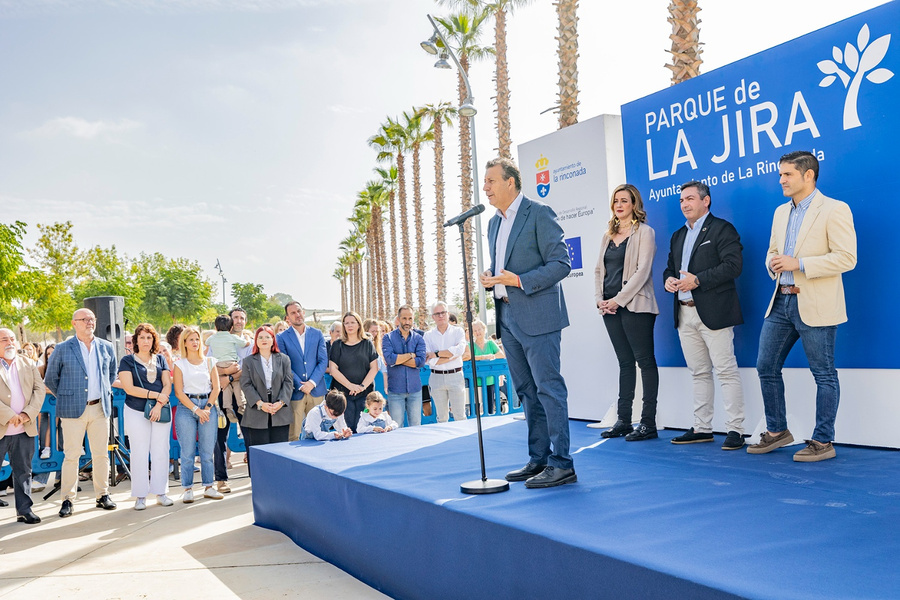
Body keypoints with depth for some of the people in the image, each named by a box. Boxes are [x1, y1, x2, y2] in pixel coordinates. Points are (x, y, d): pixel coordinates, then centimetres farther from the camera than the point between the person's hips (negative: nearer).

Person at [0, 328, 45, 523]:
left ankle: (24, 509, 14)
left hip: (25, 429, 3)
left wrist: (28, 414, -8)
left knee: (23, 471, 8)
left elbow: (39, 389, 5)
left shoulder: (29, 364, 12)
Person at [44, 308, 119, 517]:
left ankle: (103, 495, 16)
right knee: (72, 455, -1)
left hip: (100, 408, 3)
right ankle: (68, 499, 9)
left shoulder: (106, 348, 8)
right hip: (73, 409, -3)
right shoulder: (63, 349, -1)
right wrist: (65, 397, 7)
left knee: (101, 454, 7)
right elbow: (50, 379, 7)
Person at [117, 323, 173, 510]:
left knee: (161, 451, 4)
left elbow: (167, 385, 4)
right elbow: (129, 388, -8)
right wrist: (155, 394, -12)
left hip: (161, 411, 3)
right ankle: (140, 496, 8)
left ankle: (161, 492, 13)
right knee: (139, 453, 0)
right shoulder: (127, 360, 2)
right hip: (136, 412, -3)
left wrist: (159, 404, -12)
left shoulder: (160, 360, 11)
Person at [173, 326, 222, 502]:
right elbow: (179, 392, -2)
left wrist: (207, 408, -6)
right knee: (187, 451, -1)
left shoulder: (209, 362, 10)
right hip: (186, 407, -2)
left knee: (207, 450, 3)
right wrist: (196, 410, -10)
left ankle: (208, 487, 12)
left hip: (208, 406, 2)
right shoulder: (180, 364, 4)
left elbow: (216, 388, 7)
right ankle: (187, 489, 9)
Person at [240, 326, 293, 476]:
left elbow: (288, 382, 4)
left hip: (281, 413, 1)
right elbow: (246, 385, -1)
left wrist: (280, 402, -10)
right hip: (257, 414, -1)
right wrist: (260, 404, -13)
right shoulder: (248, 361, 6)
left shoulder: (284, 359, 9)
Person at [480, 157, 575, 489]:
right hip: (507, 317, 8)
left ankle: (561, 464, 0)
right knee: (527, 391, 12)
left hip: (537, 316, -8)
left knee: (549, 388, -6)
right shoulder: (494, 223, 18)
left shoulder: (539, 214, -7)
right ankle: (538, 459, 21)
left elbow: (561, 263, -12)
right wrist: (490, 278, 5)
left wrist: (520, 281, -19)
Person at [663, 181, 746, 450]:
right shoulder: (678, 236, 21)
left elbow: (733, 265, -13)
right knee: (699, 373, 11)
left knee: (726, 371, -6)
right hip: (685, 314, 7)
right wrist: (669, 279, 2)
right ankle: (701, 428, 17)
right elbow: (670, 267, 26)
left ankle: (735, 430, -1)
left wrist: (697, 280, -19)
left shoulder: (722, 229, -2)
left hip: (713, 313, -7)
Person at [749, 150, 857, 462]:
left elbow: (846, 258, -14)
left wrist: (798, 264, -20)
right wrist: (773, 263, 0)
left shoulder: (834, 210, -8)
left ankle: (823, 442, 12)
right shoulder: (781, 212, 15)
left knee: (824, 374, 3)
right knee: (766, 367, 9)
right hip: (781, 301, 8)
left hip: (815, 306, -7)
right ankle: (776, 431, 24)